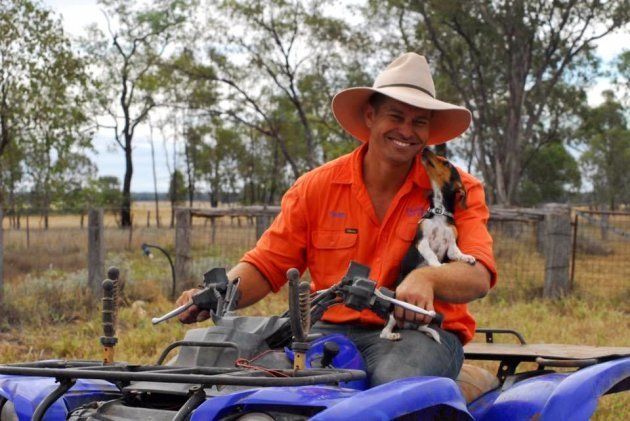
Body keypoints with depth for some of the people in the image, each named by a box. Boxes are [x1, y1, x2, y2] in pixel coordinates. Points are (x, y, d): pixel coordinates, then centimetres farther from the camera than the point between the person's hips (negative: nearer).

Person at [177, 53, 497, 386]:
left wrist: (425, 278, -33)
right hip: (331, 329, 3)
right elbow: (266, 266, 8)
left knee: (397, 381, -40)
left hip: (420, 330, -2)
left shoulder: (458, 189, 3)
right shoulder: (315, 188, 9)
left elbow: (478, 277, -11)